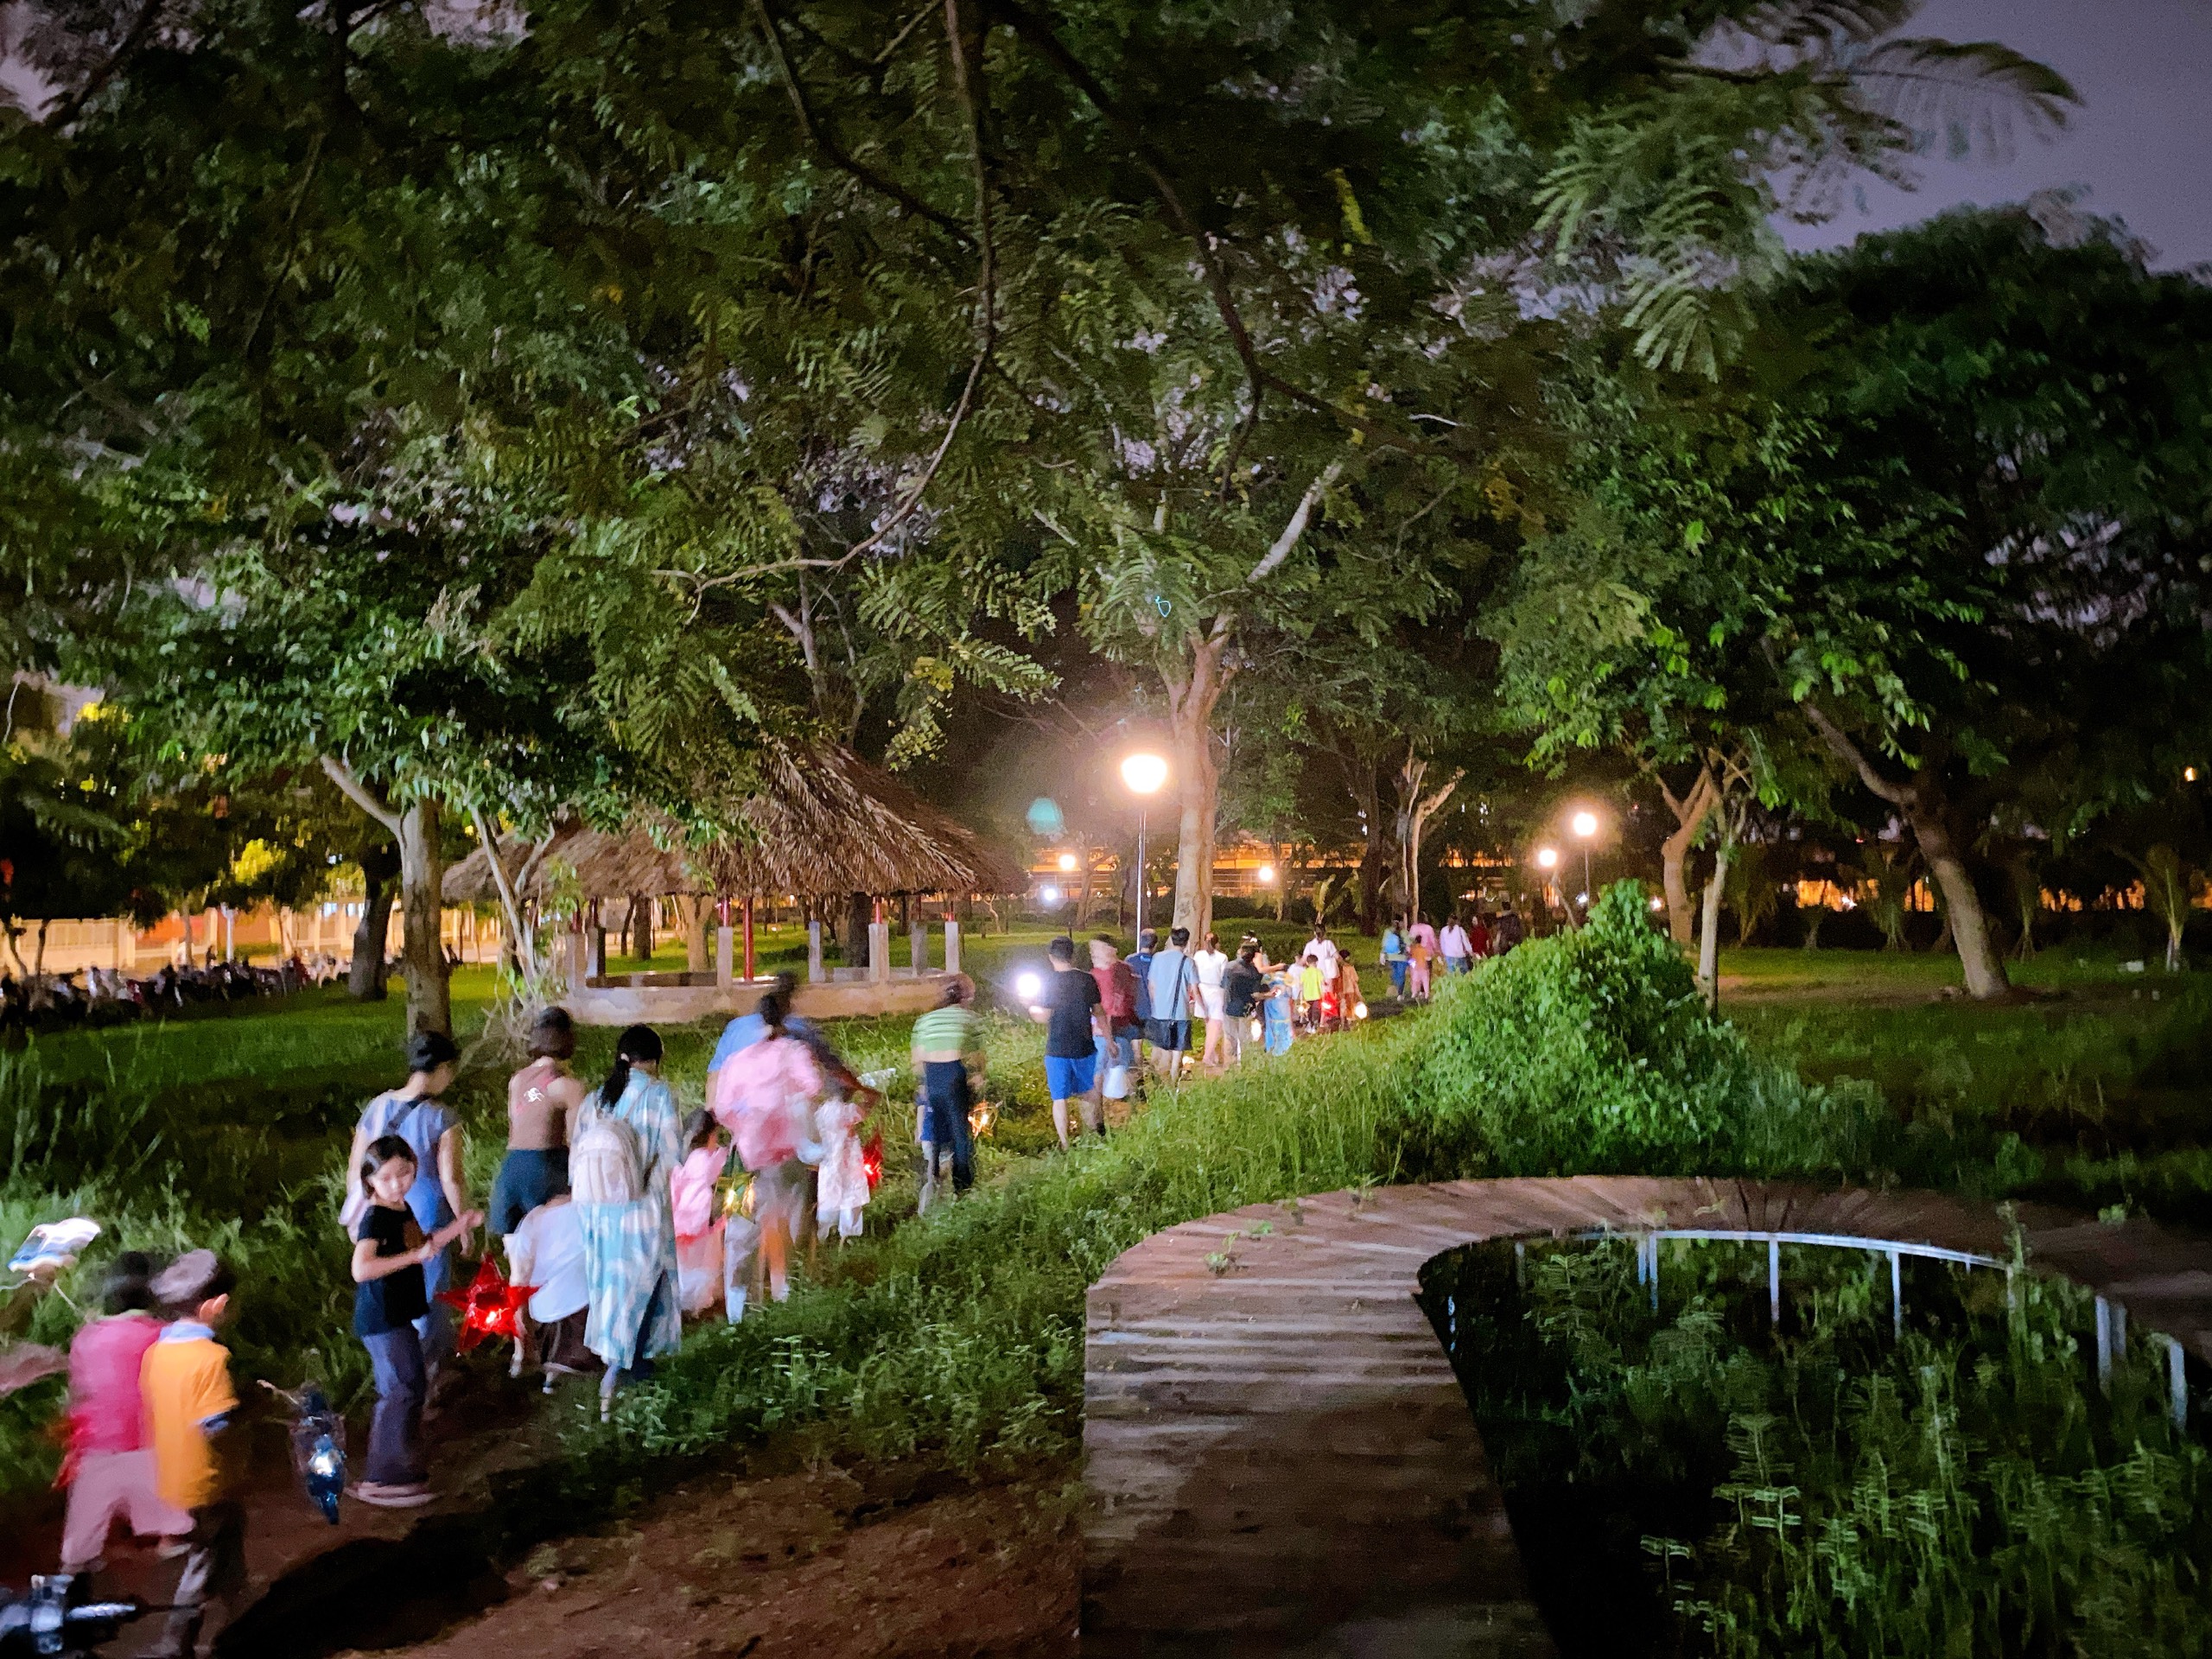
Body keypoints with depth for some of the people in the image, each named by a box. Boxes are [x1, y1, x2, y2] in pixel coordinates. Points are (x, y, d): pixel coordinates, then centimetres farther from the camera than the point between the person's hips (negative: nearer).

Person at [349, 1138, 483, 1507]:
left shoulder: (402, 1210, 8)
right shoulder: (375, 1218, -21)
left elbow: (419, 1247, 25)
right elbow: (361, 1269, -35)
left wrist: (455, 1228, 15)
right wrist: (414, 1256, -34)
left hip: (399, 1317, 10)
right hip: (381, 1320, -10)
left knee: (410, 1388, 19)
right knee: (401, 1392, -7)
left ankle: (404, 1468, 33)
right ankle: (382, 1480, 1)